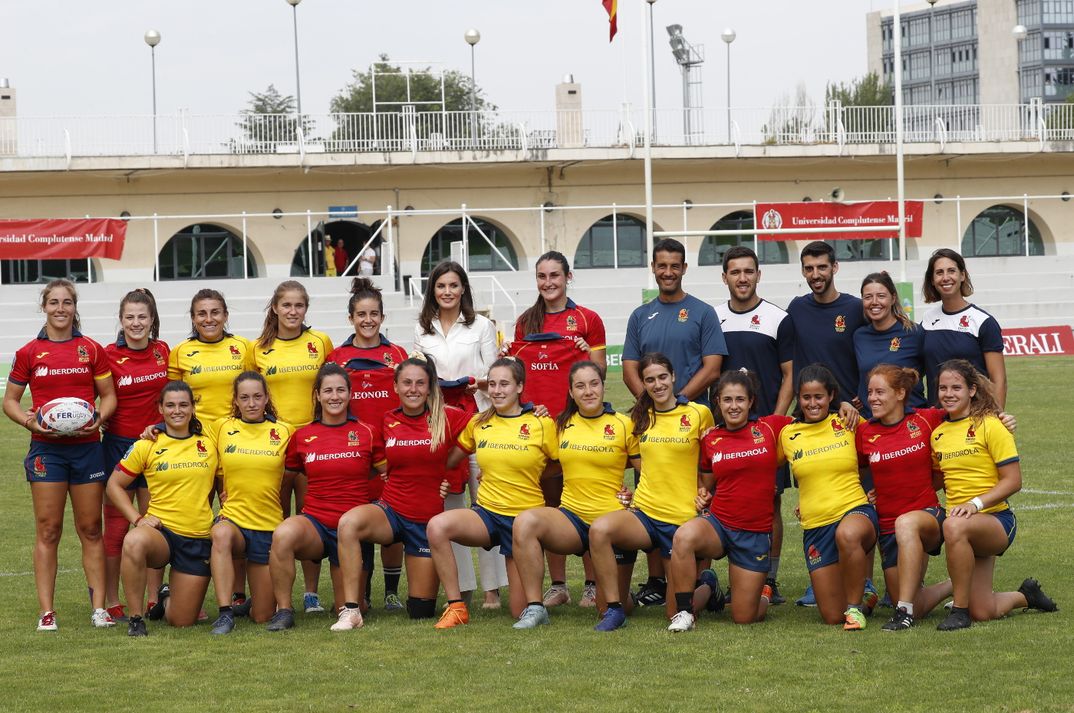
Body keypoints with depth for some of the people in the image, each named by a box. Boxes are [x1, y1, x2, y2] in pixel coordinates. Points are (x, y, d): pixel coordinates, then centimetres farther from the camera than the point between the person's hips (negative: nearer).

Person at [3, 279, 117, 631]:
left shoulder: (92, 350, 5)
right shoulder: (28, 353, 2)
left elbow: (109, 395, 10)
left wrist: (99, 417, -10)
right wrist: (29, 420, -11)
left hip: (86, 446, 1)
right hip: (46, 448, -1)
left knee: (90, 529, 5)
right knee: (48, 530, -1)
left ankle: (99, 608, 8)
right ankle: (46, 612, 1)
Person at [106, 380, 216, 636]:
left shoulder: (209, 443, 6)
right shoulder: (148, 446, 1)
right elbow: (114, 485, 5)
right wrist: (137, 519, -6)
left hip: (199, 539, 2)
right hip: (160, 529, -2)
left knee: (182, 622, 1)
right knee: (134, 543, -41)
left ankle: (167, 597, 39)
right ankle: (135, 618, -24)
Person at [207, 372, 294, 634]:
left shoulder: (284, 432, 2)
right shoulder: (221, 428, 4)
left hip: (269, 526, 1)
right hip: (233, 518, -1)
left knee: (263, 617, 1)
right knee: (221, 534, -41)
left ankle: (252, 604, 38)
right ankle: (225, 613, -36)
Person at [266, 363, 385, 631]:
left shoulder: (367, 433, 1)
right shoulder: (302, 436, 4)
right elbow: (284, 476, 14)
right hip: (314, 522, 0)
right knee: (283, 534, -37)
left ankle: (358, 594, 43)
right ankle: (283, 610, -22)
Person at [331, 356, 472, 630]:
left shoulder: (449, 418, -8)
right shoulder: (387, 422, 3)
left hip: (428, 518, -1)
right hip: (391, 510, 1)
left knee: (421, 611, 2)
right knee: (349, 522, -35)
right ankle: (351, 610, -28)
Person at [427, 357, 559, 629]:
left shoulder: (541, 424, -5)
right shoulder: (478, 423, 4)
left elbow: (562, 464, 5)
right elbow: (448, 460, 12)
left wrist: (529, 475, 2)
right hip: (487, 512, 2)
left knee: (522, 612, -1)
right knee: (437, 526, -32)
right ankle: (456, 607, -20)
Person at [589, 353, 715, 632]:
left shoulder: (699, 414, -3)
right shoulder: (640, 417, 8)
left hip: (682, 518, -3)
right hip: (644, 513, 3)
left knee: (676, 613, 0)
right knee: (600, 529, -32)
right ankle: (615, 608, -20)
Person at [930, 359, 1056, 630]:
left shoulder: (990, 426, -8)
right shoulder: (938, 434, 10)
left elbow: (1013, 480, -12)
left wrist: (976, 503, -23)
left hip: (995, 517, -6)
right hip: (966, 530, 6)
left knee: (954, 527, -40)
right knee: (983, 612, -1)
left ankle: (960, 611, -26)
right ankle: (1026, 596, 34)